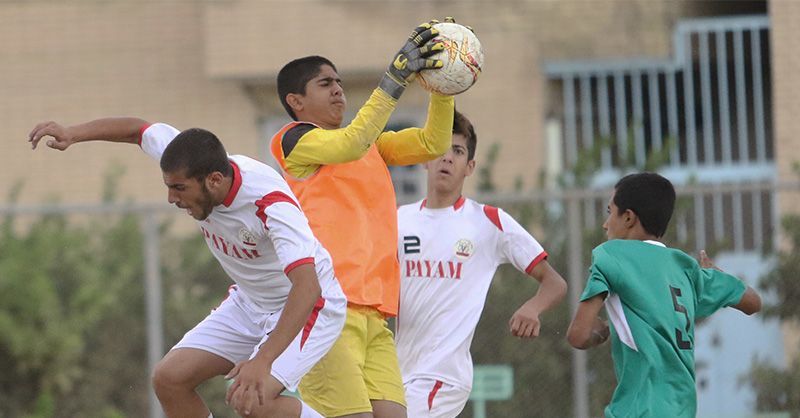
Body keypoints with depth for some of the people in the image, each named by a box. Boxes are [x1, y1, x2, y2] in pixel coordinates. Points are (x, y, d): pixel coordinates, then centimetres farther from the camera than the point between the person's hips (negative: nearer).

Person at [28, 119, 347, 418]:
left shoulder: (271, 205, -36)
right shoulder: (190, 166, -16)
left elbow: (307, 288, -46)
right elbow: (138, 129, 4)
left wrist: (263, 360, -56)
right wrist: (73, 134, -10)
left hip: (305, 306, -8)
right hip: (248, 303, 8)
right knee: (169, 379, -5)